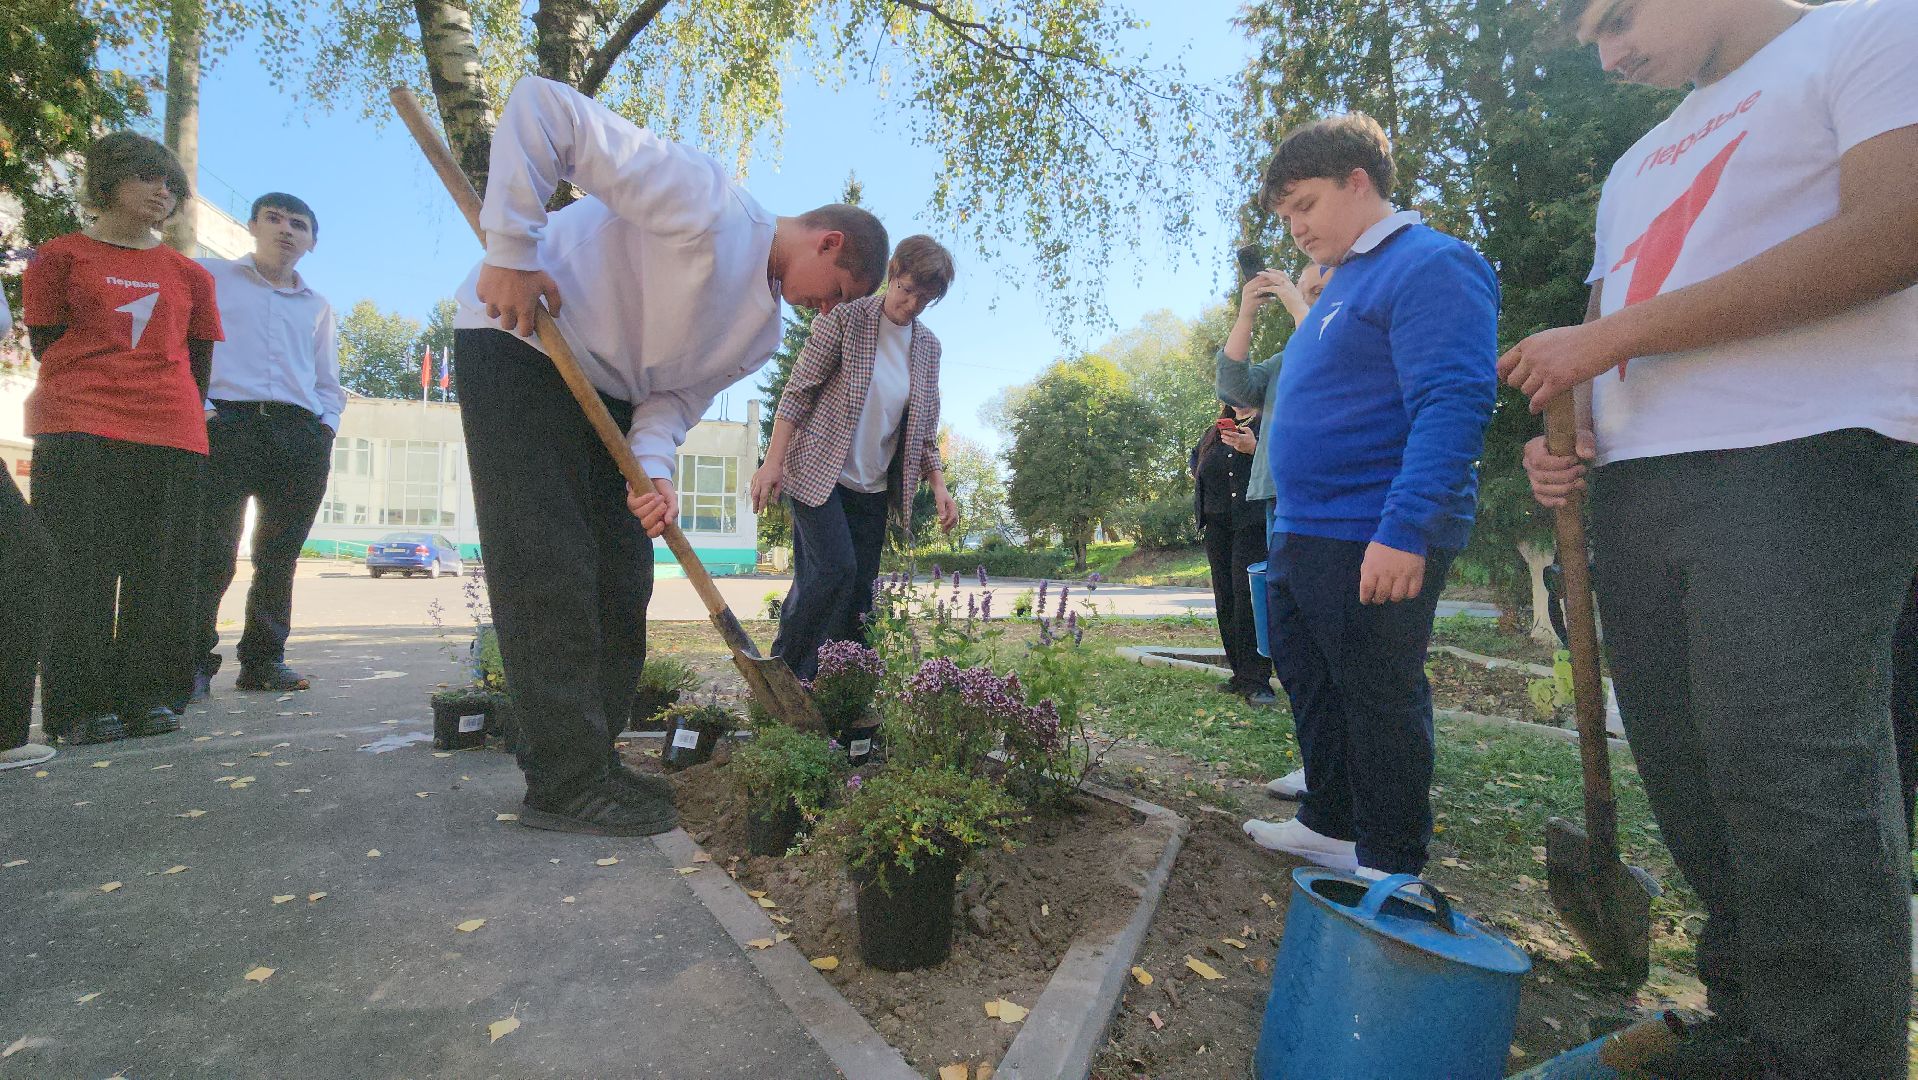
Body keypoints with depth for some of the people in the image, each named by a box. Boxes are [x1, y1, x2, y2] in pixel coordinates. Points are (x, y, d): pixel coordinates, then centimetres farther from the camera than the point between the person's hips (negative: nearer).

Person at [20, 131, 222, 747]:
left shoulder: (190, 275, 18)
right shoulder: (60, 257, 12)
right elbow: (46, 344, 8)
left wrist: (176, 412, 9)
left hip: (172, 439, 2)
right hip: (78, 435, -2)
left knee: (160, 570, -1)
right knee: (80, 567, -5)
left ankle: (146, 697, 5)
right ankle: (78, 707, 0)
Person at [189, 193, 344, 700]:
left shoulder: (317, 306, 24)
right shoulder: (208, 276, 15)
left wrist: (325, 427, 9)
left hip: (301, 436, 3)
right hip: (226, 424, -3)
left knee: (280, 555, 4)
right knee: (211, 552, -9)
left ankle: (263, 658, 12)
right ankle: (193, 661, 1)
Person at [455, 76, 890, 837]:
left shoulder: (762, 332, 6)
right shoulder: (706, 203, -19)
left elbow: (674, 396, 2)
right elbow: (540, 107, -21)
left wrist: (652, 471, -17)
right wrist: (511, 251, -26)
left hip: (609, 393, 8)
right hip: (521, 344, -8)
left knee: (621, 585, 4)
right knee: (553, 569, -12)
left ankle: (591, 760, 14)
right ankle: (564, 783, -5)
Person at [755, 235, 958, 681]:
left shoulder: (928, 347, 10)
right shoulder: (846, 318, -6)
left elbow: (925, 430, 13)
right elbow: (797, 391, -8)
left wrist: (939, 487, 2)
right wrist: (773, 461, -14)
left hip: (873, 488, 6)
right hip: (818, 473, -5)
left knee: (859, 591, 4)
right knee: (835, 570, -19)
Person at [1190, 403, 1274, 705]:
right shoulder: (1214, 433, 22)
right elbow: (1195, 461, 38)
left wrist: (1255, 448, -20)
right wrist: (1200, 480, 20)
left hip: (1253, 520, -7)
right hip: (1217, 524, 7)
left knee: (1249, 596, -16)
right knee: (1225, 600, 6)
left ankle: (1256, 681, -13)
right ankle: (1241, 675, 14)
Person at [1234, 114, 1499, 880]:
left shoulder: (1430, 265, -11)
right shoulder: (1344, 281, 19)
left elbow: (1453, 403, -23)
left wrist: (1405, 530, -29)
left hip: (1376, 542, -10)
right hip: (1301, 534, 10)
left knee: (1379, 700, 2)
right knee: (1308, 683, 18)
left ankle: (1391, 867, 20)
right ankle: (1331, 824, 35)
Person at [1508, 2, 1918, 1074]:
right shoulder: (1637, 168, 28)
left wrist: (1613, 335, -11)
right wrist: (1567, 438, 4)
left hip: (1802, 463, -6)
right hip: (1634, 492, 7)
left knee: (1795, 793, -10)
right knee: (1690, 786, 6)